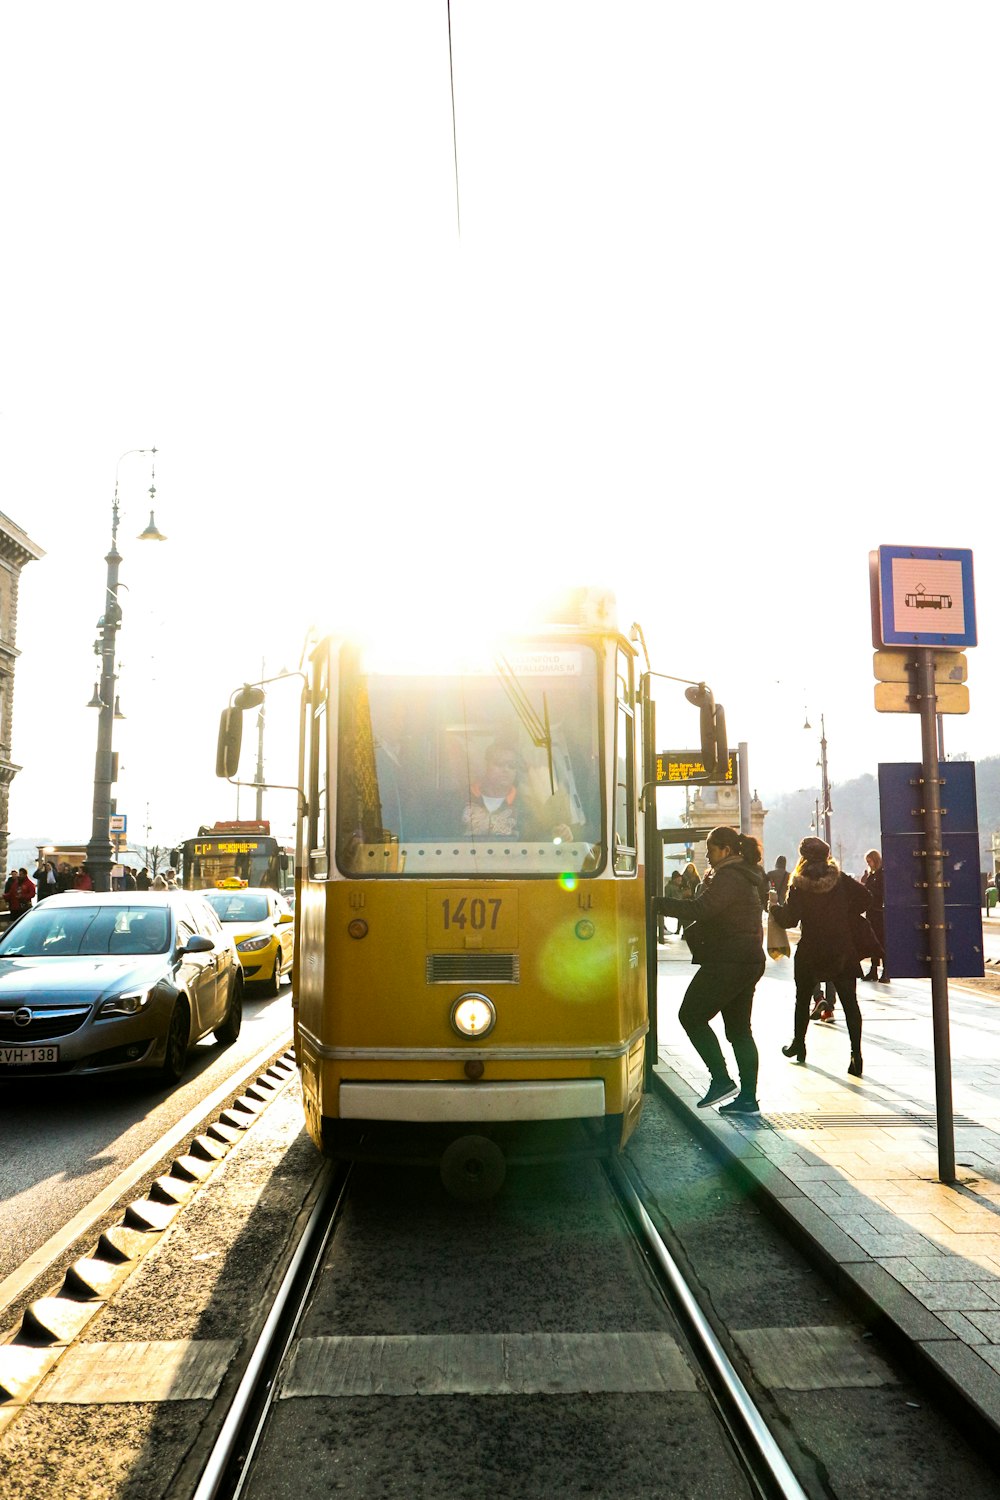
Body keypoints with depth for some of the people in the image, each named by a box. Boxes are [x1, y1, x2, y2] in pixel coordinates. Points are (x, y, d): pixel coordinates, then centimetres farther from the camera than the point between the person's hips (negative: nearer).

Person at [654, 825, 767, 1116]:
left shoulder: (729, 877, -14)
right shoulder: (745, 877, 19)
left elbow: (701, 909, -26)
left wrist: (659, 904, -22)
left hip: (728, 962, -10)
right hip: (749, 961, 10)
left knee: (691, 1016, -2)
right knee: (739, 1028, 12)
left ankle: (721, 1079, -4)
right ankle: (748, 1097, 13)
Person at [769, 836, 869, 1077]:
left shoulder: (798, 886, -8)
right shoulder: (840, 878, -1)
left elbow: (789, 919, -11)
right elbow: (863, 897, -6)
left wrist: (774, 905, 7)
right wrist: (846, 915, 8)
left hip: (810, 952, -1)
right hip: (843, 951, 1)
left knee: (803, 998, 18)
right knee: (849, 1002, 0)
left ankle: (798, 1044, 32)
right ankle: (856, 1054, -9)